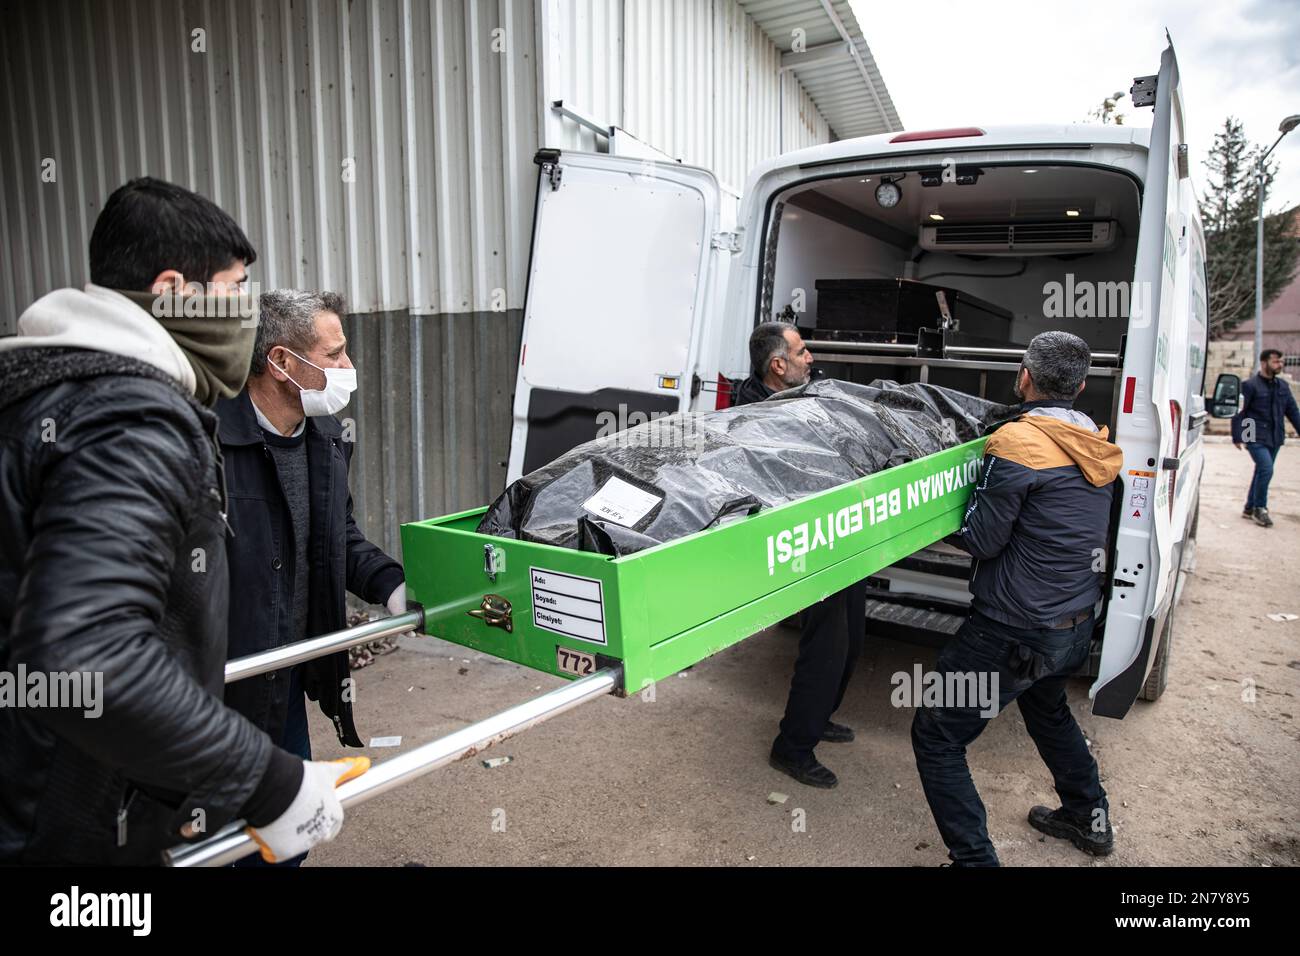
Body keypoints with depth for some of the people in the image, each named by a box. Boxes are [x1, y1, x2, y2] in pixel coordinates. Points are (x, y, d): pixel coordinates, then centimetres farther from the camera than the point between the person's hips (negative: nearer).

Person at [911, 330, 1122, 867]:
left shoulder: (1017, 442, -21)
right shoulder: (1097, 447, 5)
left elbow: (981, 539, -17)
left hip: (1015, 632, -9)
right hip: (1076, 625, 9)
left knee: (936, 736, 2)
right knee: (1046, 707, 35)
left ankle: (974, 858, 2)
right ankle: (1089, 818, 50)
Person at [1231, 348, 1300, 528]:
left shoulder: (1283, 386, 11)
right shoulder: (1250, 385, -8)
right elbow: (1238, 412, -7)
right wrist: (1237, 437, -9)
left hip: (1275, 438, 7)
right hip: (1256, 438, -7)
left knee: (1262, 472, 12)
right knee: (1266, 469, -18)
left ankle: (1250, 508, 24)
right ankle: (1260, 508, -5)